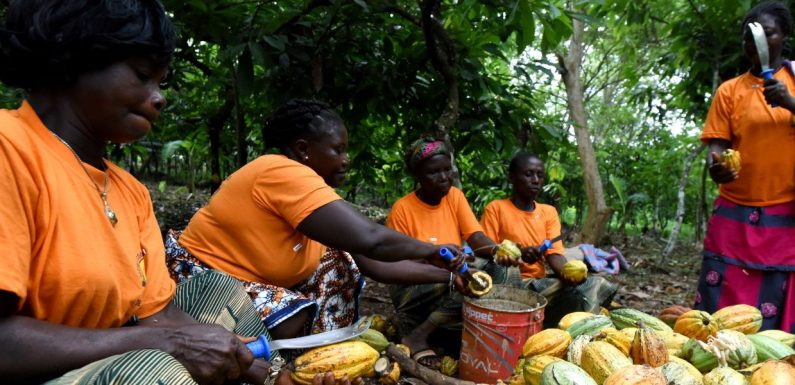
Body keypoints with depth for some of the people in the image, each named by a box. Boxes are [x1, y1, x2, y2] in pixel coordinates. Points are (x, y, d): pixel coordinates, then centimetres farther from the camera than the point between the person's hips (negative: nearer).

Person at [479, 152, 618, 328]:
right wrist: (518, 253, -23)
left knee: (596, 284, -19)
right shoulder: (495, 208, -1)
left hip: (539, 283, 4)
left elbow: (554, 254, 3)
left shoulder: (549, 212, 14)